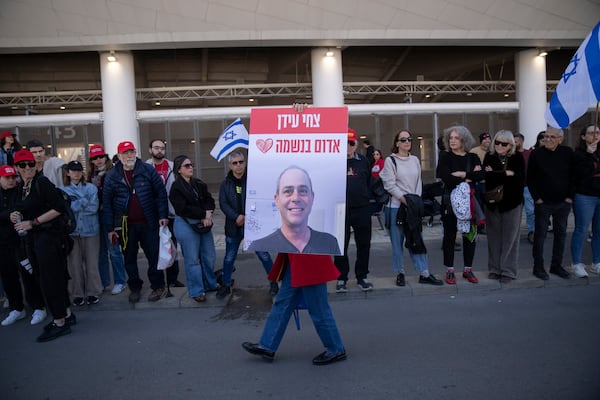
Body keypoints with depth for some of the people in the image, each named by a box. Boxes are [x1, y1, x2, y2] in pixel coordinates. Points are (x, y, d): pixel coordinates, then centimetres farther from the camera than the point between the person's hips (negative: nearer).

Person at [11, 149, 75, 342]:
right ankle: (67, 314, 27)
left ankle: (60, 322, 7)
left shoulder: (42, 182, -13)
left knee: (49, 280, -3)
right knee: (54, 277, 15)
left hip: (48, 235, -8)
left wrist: (33, 223, -16)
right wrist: (17, 217, 1)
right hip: (32, 238, 8)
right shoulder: (21, 187, 11)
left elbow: (59, 207, -19)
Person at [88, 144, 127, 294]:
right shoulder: (91, 175, 13)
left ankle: (120, 281, 9)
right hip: (95, 216, 5)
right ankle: (103, 282, 21)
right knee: (100, 251, 11)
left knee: (113, 249, -2)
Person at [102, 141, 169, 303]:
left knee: (154, 256, 6)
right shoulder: (112, 176, 1)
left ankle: (157, 286, 22)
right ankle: (135, 288, 28)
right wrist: (110, 228, -1)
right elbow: (106, 203, 2)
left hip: (148, 223, -1)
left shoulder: (148, 170, -3)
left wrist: (163, 215, -7)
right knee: (129, 258, 12)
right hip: (125, 225, 1)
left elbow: (161, 193, 0)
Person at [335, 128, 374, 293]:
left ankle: (362, 276, 21)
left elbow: (369, 182, 13)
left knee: (363, 244, 8)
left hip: (362, 209, 2)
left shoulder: (363, 161, 9)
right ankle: (341, 278, 16)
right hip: (340, 210, -2)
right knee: (341, 245, 5)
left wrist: (366, 197, 2)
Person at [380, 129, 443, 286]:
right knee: (397, 241, 3)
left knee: (417, 239, 5)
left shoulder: (415, 160, 12)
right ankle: (400, 273, 15)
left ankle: (424, 273, 9)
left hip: (413, 206, 4)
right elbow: (390, 185, -10)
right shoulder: (390, 160, -4)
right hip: (396, 206, -4)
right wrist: (404, 198, -14)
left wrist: (416, 200, -2)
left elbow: (419, 182, 12)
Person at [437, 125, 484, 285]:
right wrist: (470, 177, -9)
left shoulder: (473, 157, 8)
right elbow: (446, 178, -15)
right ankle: (449, 270, 12)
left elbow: (480, 175, -9)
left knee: (470, 235, 7)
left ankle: (468, 269, 20)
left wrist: (463, 174, -17)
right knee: (449, 235, 2)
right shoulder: (445, 157, 0)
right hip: (450, 201, -3)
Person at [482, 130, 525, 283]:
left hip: (512, 203, -1)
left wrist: (496, 174, -13)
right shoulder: (489, 157, 5)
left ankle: (508, 271, 10)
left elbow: (519, 179, -12)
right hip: (493, 203, 2)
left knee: (510, 238, 2)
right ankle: (494, 269, 17)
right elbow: (487, 176, -8)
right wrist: (506, 174, -12)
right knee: (494, 237, 6)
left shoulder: (517, 158, 1)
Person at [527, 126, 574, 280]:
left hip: (563, 202, 3)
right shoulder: (536, 154, -6)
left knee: (561, 234, 11)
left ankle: (556, 265, 24)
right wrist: (537, 197, -7)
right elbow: (530, 178, -2)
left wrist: (570, 196, -2)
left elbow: (573, 176, 5)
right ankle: (538, 267, 12)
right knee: (540, 235, 3)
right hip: (543, 202, -3)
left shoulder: (568, 153, 0)